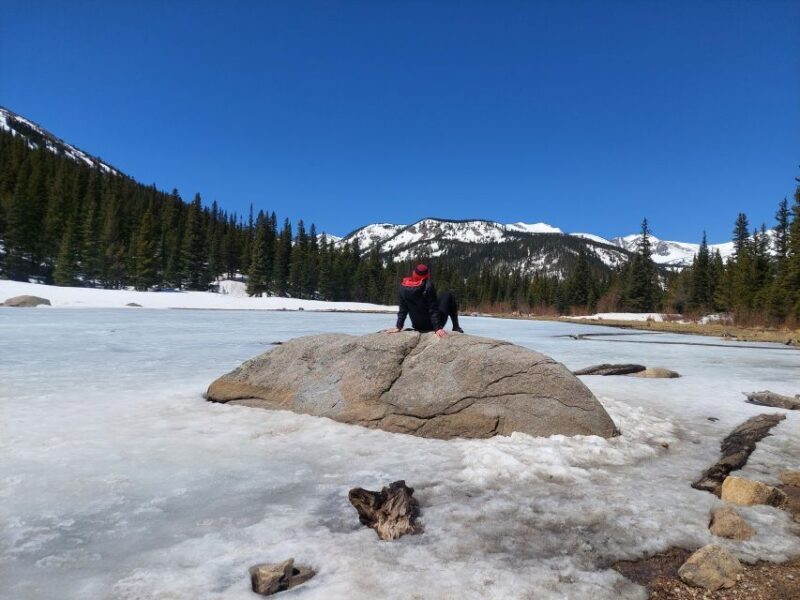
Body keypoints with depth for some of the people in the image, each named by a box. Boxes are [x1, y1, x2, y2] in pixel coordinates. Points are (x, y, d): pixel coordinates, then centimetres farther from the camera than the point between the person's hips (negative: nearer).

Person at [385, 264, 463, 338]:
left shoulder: (403, 287, -5)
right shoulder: (428, 285, -18)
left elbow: (402, 310, -3)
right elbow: (433, 309, -20)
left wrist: (398, 327, 1)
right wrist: (438, 328, -19)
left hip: (417, 326, 5)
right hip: (432, 325, -5)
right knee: (448, 296, 14)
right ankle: (456, 327, 14)